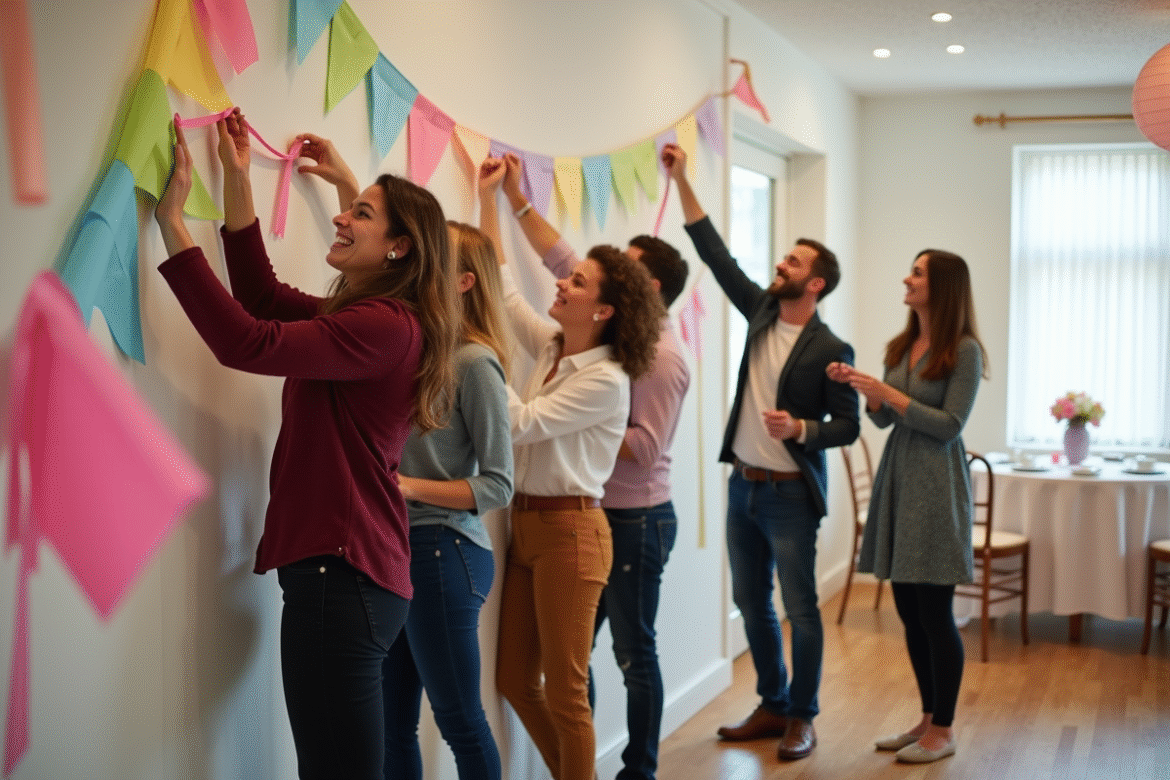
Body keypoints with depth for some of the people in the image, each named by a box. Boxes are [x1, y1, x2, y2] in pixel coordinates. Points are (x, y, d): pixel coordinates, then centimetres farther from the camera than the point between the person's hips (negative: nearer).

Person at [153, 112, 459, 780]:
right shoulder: (352, 317, 16)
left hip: (342, 573, -10)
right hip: (348, 567, 10)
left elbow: (247, 341, -23)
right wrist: (237, 176, 16)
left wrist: (173, 219, -19)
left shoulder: (386, 327, -15)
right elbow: (262, 295, 18)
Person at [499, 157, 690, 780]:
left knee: (633, 652, 3)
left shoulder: (661, 359, -17)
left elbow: (645, 447, -22)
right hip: (596, 513, 8)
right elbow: (561, 259, 12)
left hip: (637, 519, -8)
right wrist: (515, 198, 12)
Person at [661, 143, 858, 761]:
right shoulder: (762, 313, 5)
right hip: (742, 485, 6)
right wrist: (682, 181, 0)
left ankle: (802, 718, 15)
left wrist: (800, 429, -27)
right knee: (752, 605, 13)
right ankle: (772, 706, 27)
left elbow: (848, 425, -9)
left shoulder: (830, 350, -11)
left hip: (789, 495, -6)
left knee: (800, 611, 2)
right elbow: (715, 253, 3)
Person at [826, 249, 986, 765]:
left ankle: (943, 731, 11)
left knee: (934, 611, -1)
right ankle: (928, 719, 24)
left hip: (936, 487, -7)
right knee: (909, 611, 11)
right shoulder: (901, 346, 11)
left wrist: (887, 391, -17)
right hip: (896, 478, 7)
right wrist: (860, 387, -4)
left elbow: (949, 425, -14)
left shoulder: (964, 350, -9)